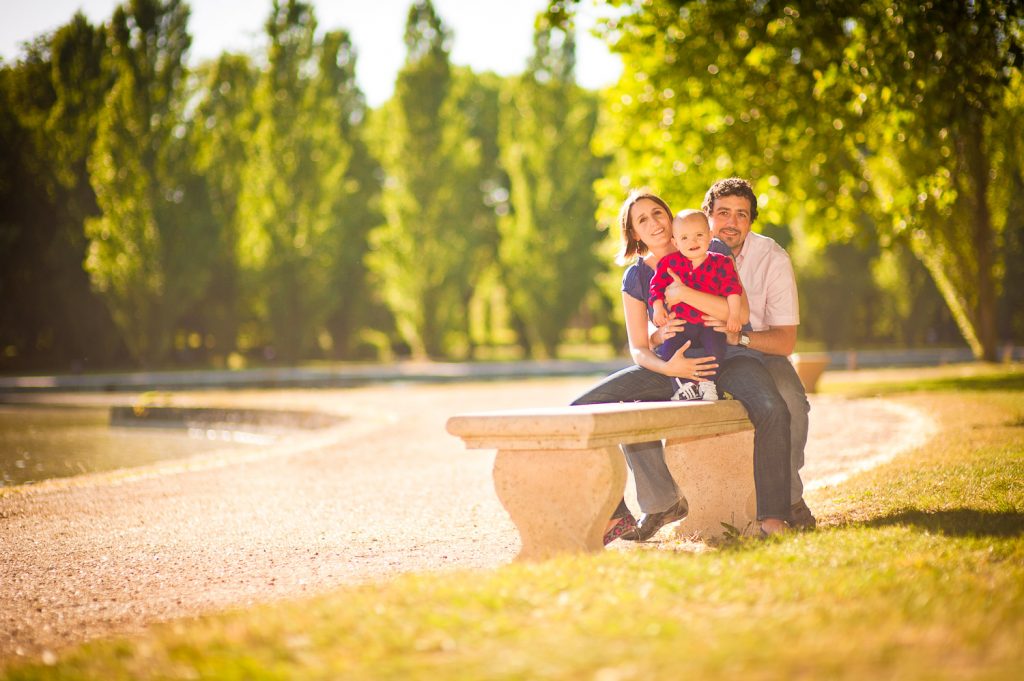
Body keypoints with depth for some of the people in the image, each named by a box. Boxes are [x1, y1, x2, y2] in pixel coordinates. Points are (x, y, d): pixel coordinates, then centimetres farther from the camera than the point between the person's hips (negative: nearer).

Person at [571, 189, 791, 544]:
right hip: (670, 364, 3)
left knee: (772, 410, -36)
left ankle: (771, 515, -24)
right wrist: (669, 368, -21)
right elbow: (638, 350, 1)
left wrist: (680, 292, -24)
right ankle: (614, 515, -10)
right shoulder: (635, 277, 4)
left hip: (723, 359, -3)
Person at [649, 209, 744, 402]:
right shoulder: (670, 262, 1)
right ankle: (685, 385, -3)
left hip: (710, 323, -1)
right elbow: (658, 285, 7)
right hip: (681, 323, 1)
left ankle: (707, 384, -4)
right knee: (667, 349, -19)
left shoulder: (720, 262, -2)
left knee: (716, 348, -26)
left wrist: (734, 313, -13)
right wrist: (658, 308, -3)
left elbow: (732, 288, -5)